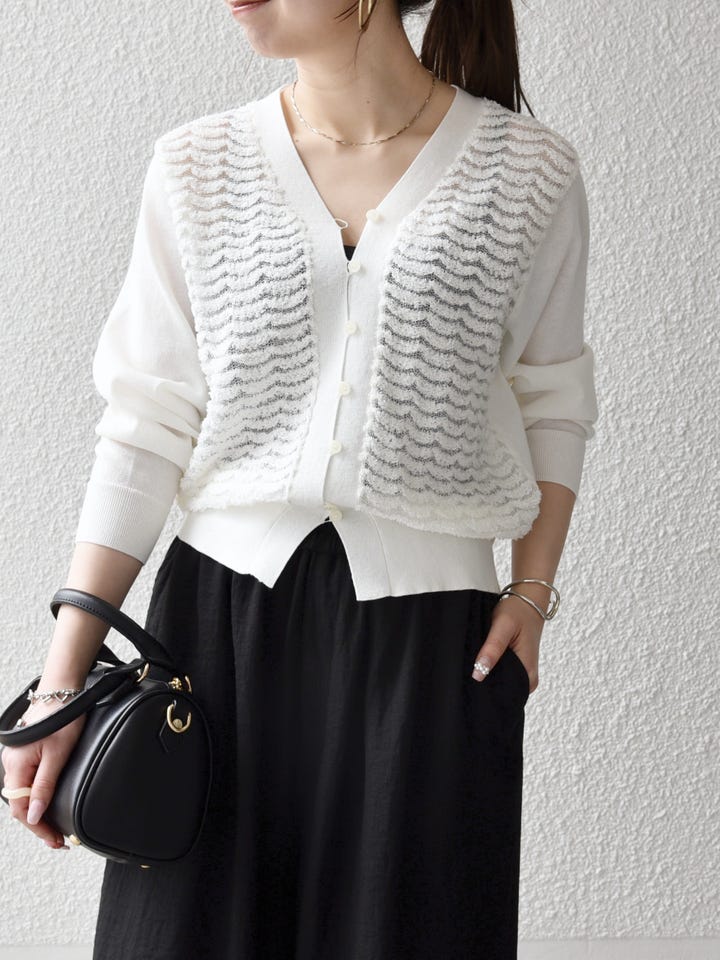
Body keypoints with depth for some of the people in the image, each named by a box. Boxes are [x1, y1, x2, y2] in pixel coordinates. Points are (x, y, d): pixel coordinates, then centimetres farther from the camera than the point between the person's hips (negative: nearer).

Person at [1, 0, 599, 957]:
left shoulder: (530, 172, -1)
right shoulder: (196, 168, 2)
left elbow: (553, 404, 10)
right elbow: (146, 424, 0)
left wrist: (532, 594, 1)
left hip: (428, 628, -1)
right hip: (222, 613, 1)